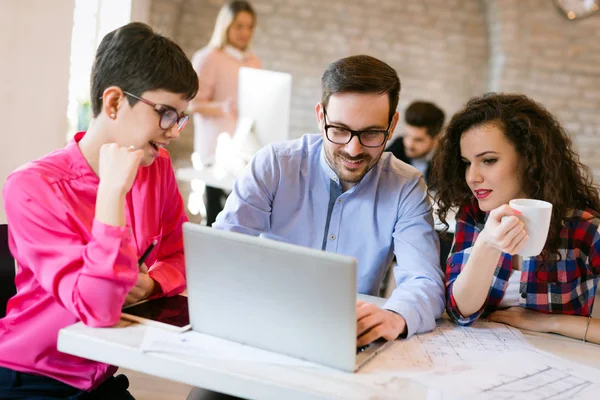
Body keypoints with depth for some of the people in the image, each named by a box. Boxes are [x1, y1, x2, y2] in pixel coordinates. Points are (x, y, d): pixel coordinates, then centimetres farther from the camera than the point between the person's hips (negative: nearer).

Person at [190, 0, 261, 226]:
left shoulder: (254, 62, 16)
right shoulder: (207, 58, -3)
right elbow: (195, 104, -9)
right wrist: (224, 108, -26)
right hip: (218, 149, -5)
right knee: (218, 216, -8)